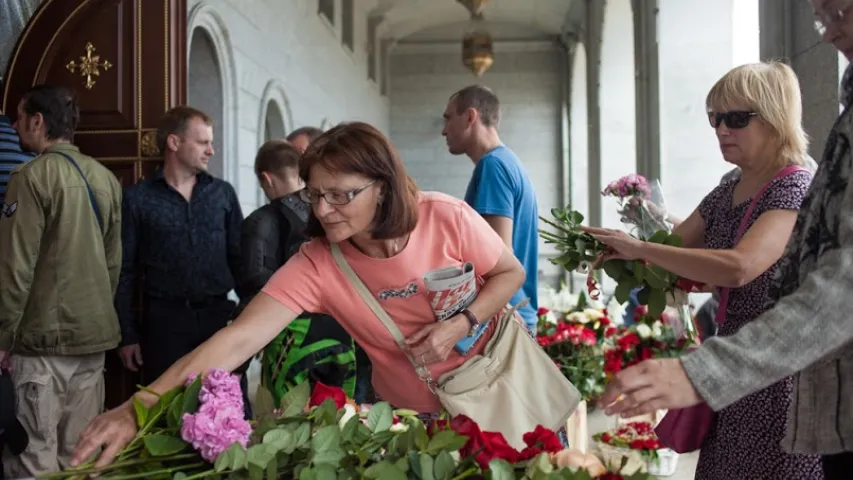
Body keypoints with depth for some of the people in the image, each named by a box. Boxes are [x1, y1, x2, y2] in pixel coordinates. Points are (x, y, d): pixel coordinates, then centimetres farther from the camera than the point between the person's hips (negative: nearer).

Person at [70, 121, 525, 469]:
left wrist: (461, 323, -26)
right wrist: (140, 406, -43)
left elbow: (510, 272, -7)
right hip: (411, 412, 0)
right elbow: (237, 339, -32)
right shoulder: (315, 265, -24)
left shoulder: (447, 217, -24)